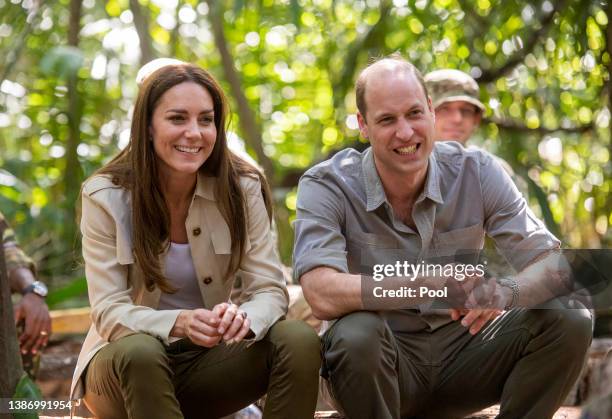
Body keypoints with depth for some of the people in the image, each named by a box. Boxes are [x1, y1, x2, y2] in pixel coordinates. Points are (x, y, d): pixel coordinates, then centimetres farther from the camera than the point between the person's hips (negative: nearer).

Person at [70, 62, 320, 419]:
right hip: (125, 366, -2)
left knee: (300, 340, -23)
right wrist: (178, 323, -39)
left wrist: (243, 317, -35)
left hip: (208, 360, 3)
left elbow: (271, 291, -10)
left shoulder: (242, 189, -6)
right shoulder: (104, 197, -12)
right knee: (138, 352, -37)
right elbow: (109, 312, -17)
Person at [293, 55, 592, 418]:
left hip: (461, 350, 3)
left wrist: (505, 291, -35)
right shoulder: (326, 186, -15)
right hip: (380, 361, -3)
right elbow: (322, 295, -29)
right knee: (356, 333, -36)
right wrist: (427, 285, -40)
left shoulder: (477, 172, -7)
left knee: (569, 320, -16)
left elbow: (555, 264, -12)